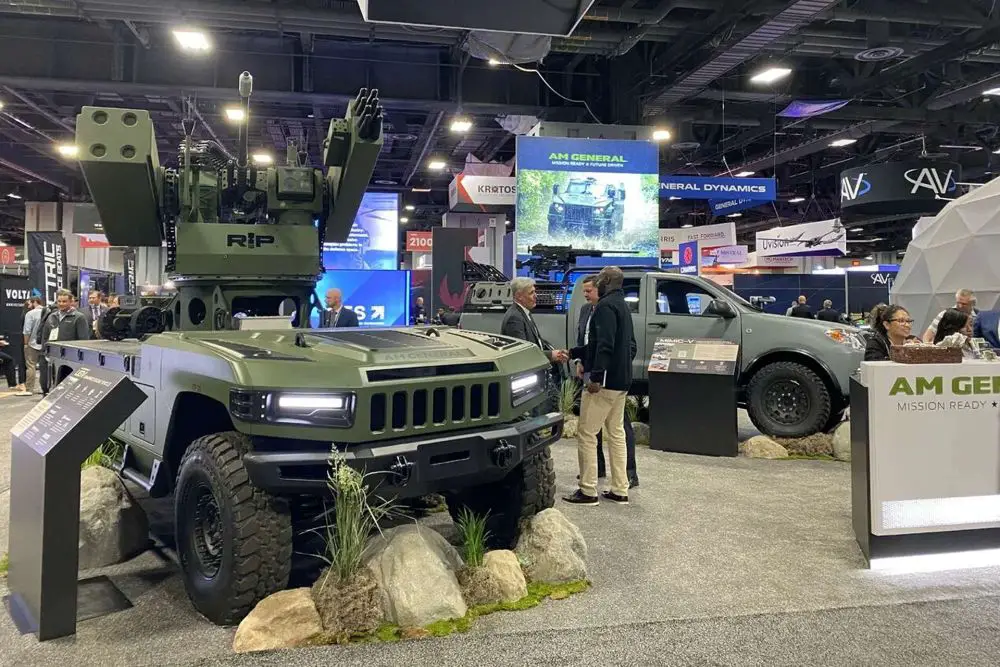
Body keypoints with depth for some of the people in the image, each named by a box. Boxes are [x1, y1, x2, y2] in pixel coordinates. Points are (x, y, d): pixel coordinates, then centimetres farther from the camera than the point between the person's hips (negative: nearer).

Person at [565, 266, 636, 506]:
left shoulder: (606, 305, -13)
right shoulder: (623, 306, 19)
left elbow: (605, 345, -25)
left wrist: (596, 376, -29)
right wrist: (573, 353, 27)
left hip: (605, 381, -10)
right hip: (621, 381, 10)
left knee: (586, 434, -4)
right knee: (616, 433, 13)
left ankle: (588, 491, -2)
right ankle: (620, 490, 17)